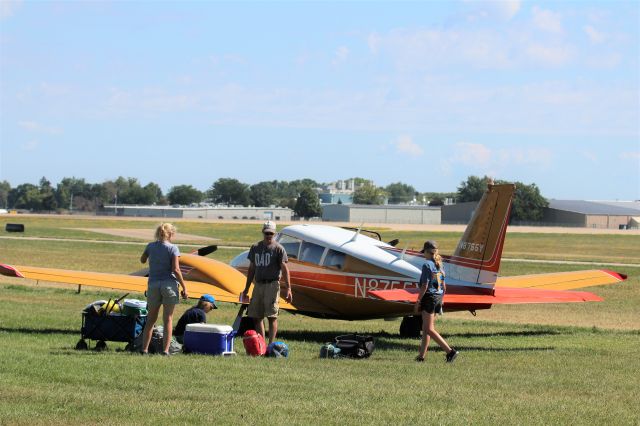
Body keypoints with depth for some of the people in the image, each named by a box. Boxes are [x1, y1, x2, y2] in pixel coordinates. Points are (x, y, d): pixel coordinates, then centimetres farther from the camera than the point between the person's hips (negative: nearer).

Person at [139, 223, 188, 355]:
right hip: (169, 285, -3)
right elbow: (176, 270, -13)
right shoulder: (173, 248, -7)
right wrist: (184, 287, -8)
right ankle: (165, 349, -3)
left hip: (153, 285, 3)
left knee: (151, 319, 11)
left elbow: (142, 260, 22)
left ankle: (144, 349, 7)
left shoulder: (151, 246, 4)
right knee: (168, 319, 2)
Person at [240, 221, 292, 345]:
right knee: (256, 316, 5)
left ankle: (271, 345, -8)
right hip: (258, 285, 6)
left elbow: (284, 269, -5)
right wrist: (246, 289, 19)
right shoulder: (255, 247, 15)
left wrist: (288, 289, -13)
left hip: (272, 284, -6)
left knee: (272, 316, -7)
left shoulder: (278, 248, -1)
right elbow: (251, 269, 20)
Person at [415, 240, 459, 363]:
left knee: (429, 329, -8)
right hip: (438, 297, 9)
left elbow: (425, 285, -17)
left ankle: (450, 351, -17)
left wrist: (418, 300, -12)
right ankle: (421, 356, 15)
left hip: (429, 297, -9)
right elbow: (443, 286, 14)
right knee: (426, 329, 14)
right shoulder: (439, 265, 11)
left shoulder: (427, 265, -13)